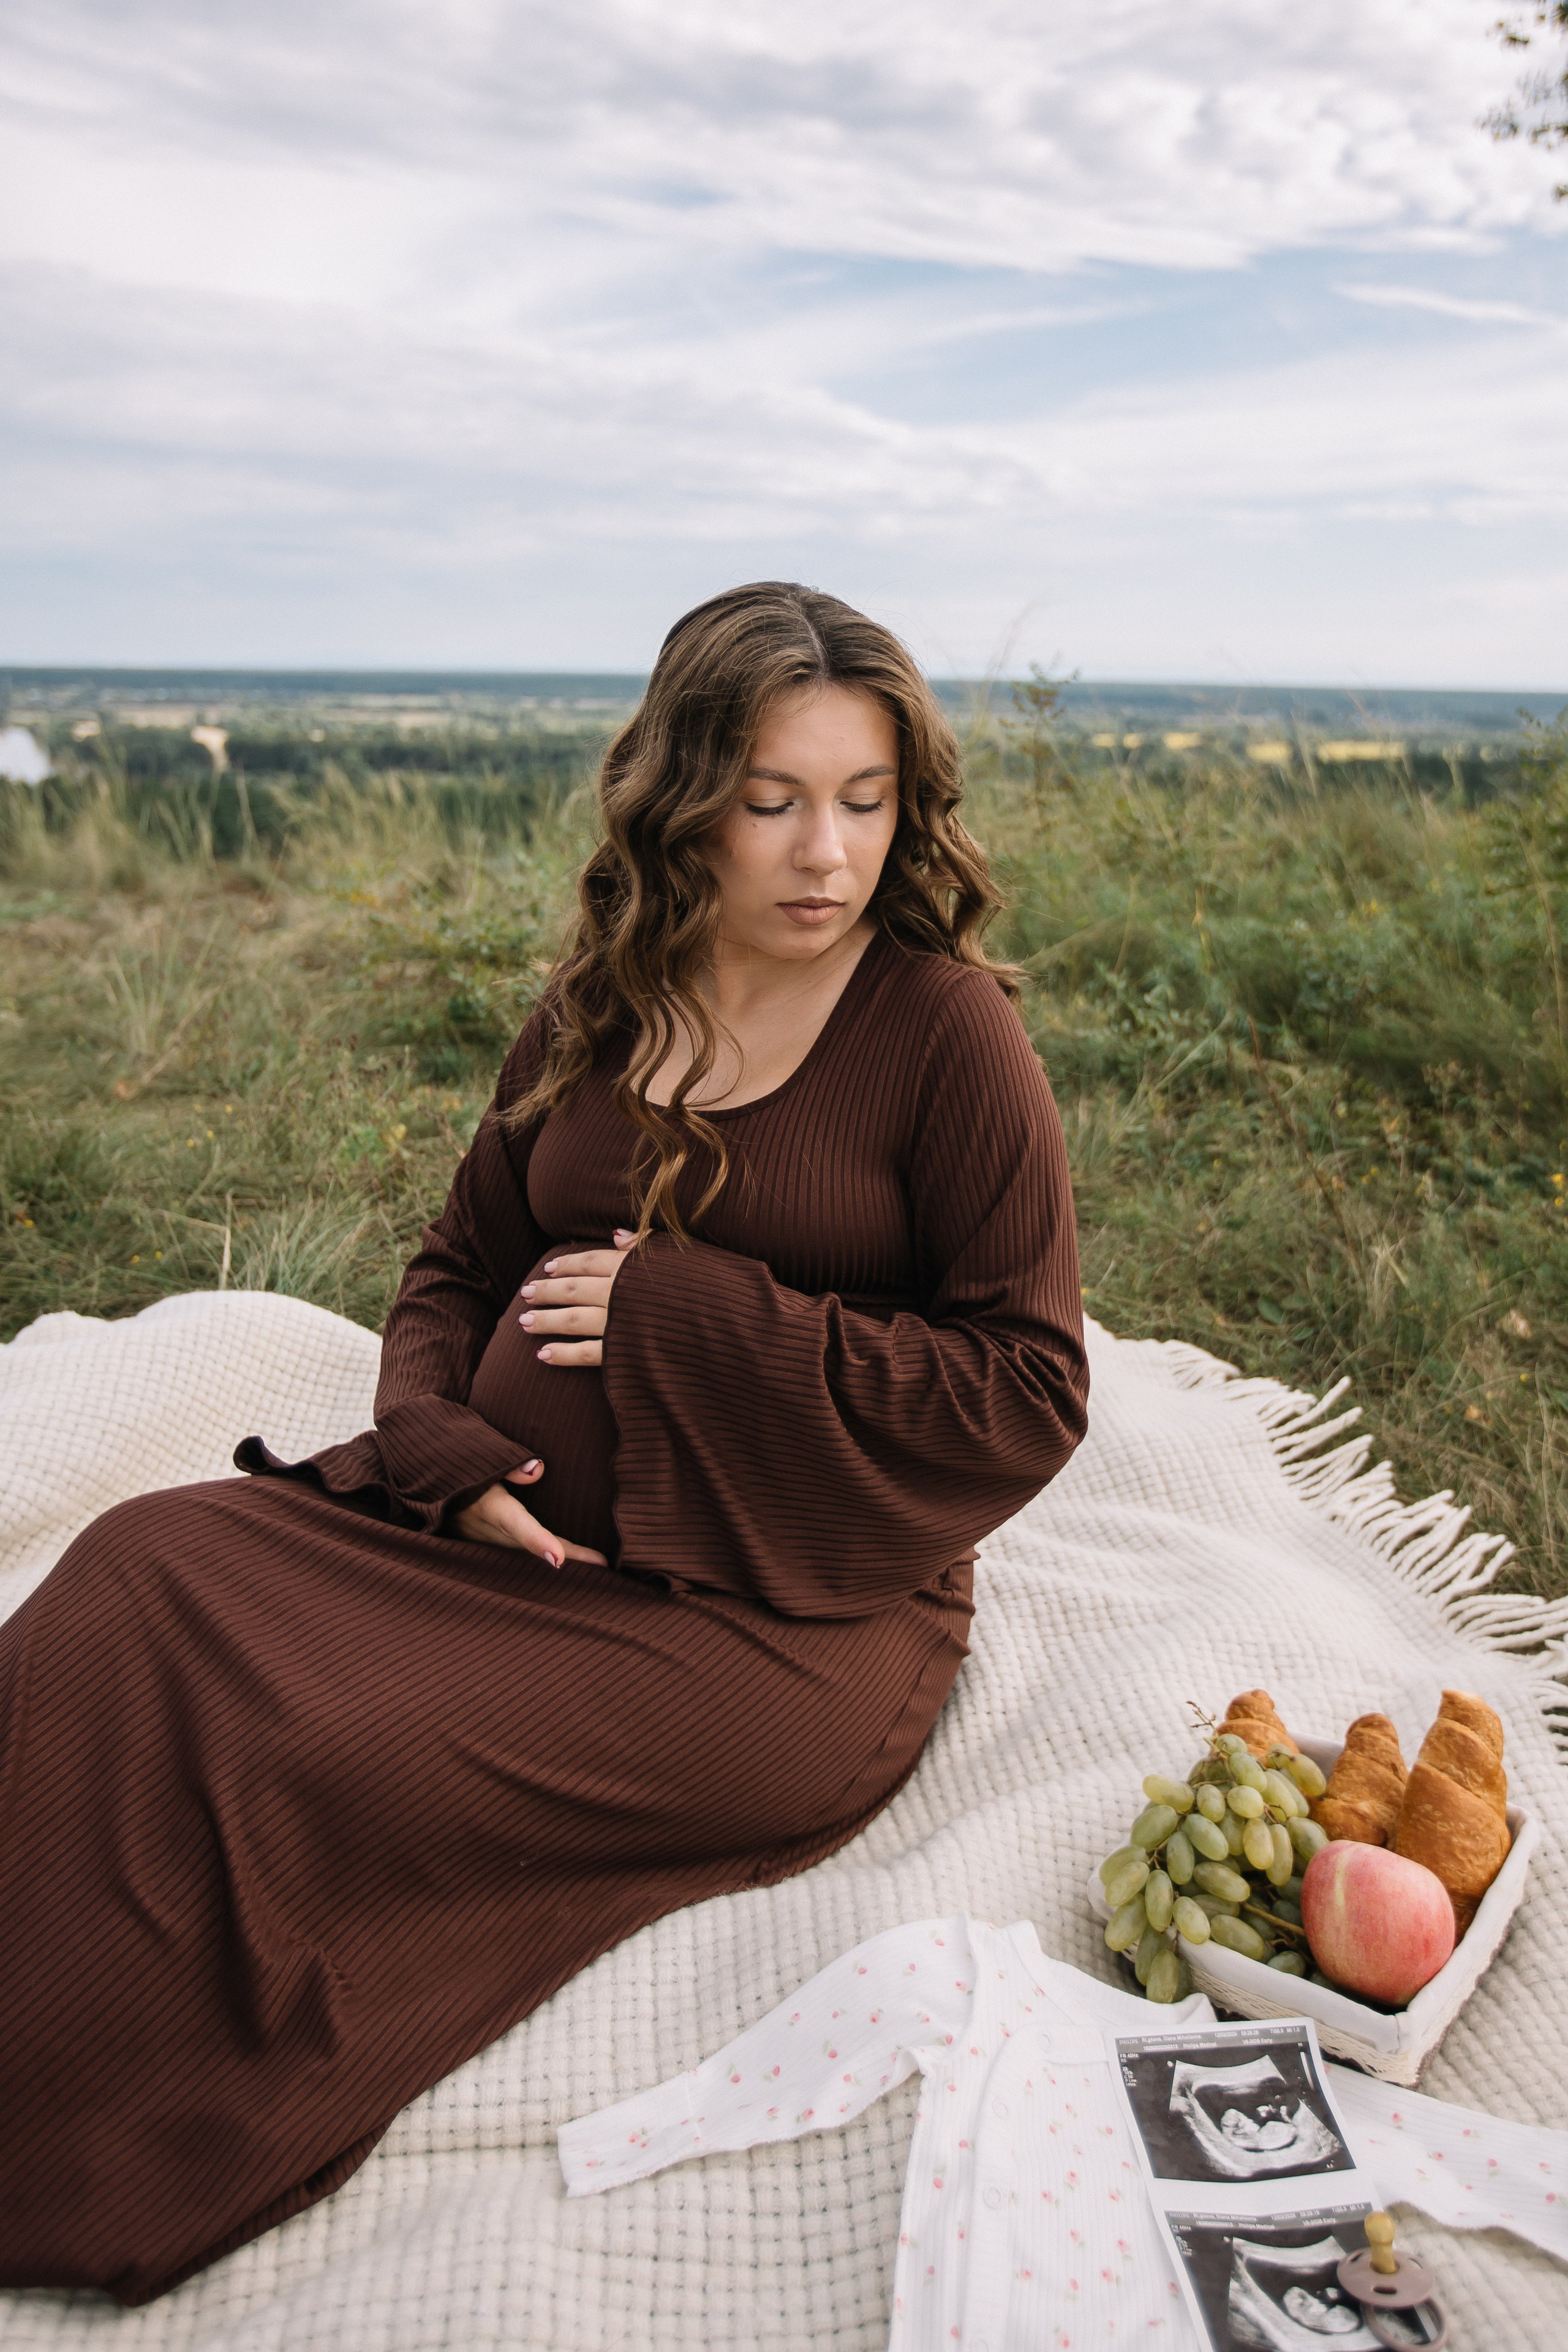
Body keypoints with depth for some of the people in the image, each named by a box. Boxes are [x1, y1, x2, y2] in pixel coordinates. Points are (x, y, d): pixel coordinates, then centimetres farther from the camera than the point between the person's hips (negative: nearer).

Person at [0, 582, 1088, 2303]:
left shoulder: (945, 1027, -6)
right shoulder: (600, 1012, 10)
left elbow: (1028, 1399, -10)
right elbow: (458, 1265, 16)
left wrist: (686, 1313, -15)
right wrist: (443, 1447, -6)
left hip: (777, 1613, -5)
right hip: (509, 1528, 6)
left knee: (341, 1761, -24)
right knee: (141, 1574, -15)